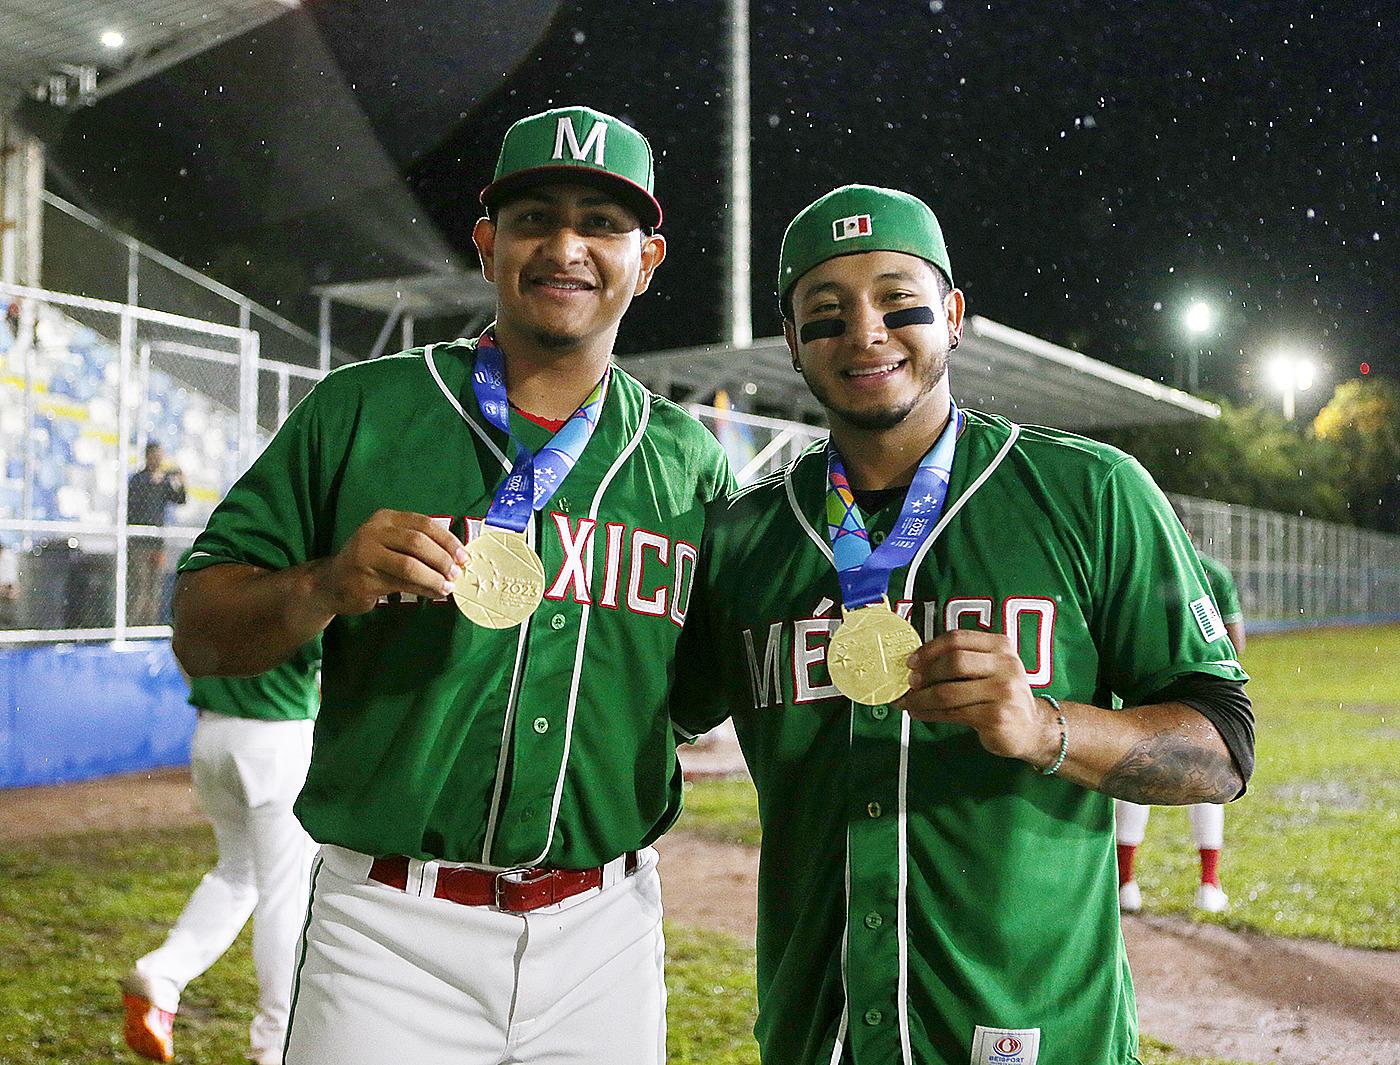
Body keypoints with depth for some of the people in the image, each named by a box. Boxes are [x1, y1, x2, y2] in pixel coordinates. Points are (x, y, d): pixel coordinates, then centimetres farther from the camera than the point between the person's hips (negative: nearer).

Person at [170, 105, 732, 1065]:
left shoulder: (691, 460, 6)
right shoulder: (358, 411, -1)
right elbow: (199, 636, 0)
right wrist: (324, 586, -19)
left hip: (607, 936, 3)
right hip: (391, 937, -2)